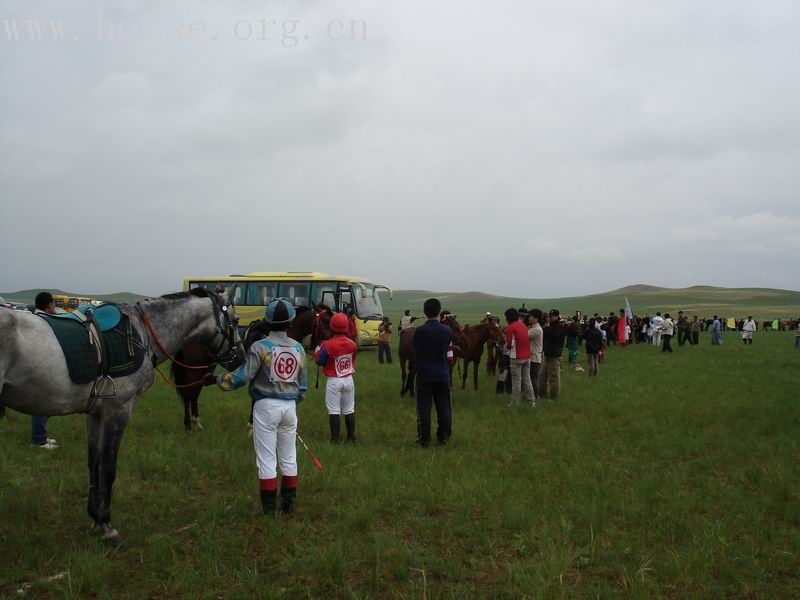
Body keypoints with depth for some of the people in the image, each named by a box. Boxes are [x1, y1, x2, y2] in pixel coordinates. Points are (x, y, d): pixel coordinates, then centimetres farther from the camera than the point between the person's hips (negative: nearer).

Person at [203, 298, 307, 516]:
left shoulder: (260, 347, -12)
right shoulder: (298, 348, 2)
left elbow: (242, 376, -15)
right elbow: (303, 384, 9)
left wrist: (216, 379, -1)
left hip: (266, 406, -4)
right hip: (290, 406, 4)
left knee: (267, 459, 3)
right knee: (289, 457, 14)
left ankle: (269, 508, 7)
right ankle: (288, 504, 21)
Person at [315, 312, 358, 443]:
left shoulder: (328, 345, -18)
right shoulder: (352, 344, -4)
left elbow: (320, 361, -8)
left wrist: (317, 351, 9)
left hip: (334, 381, -4)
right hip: (349, 380, 4)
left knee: (334, 411, 3)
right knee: (349, 410, 13)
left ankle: (335, 438, 5)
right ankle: (351, 437, 20)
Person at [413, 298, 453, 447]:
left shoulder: (419, 331, -11)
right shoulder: (447, 330, -4)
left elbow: (415, 351, 0)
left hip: (424, 375, -2)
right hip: (443, 375, 2)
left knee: (424, 408, 4)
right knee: (443, 407, 12)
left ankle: (424, 439, 6)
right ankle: (443, 437, 19)